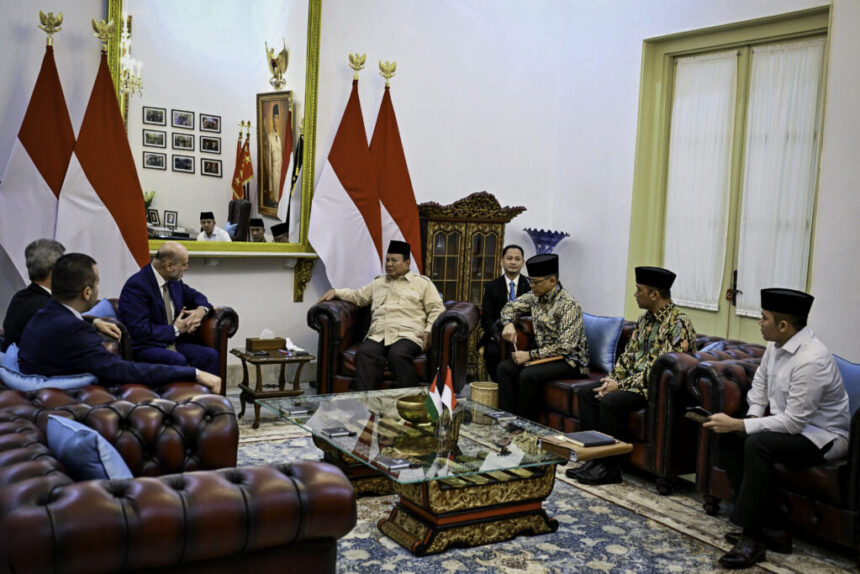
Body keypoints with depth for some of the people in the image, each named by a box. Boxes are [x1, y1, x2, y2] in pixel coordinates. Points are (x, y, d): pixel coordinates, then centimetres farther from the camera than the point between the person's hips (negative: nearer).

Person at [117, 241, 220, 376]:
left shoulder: (174, 280, 8)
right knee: (179, 360, -35)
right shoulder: (136, 286, -16)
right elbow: (140, 330, -22)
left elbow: (195, 296, 24)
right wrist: (175, 330, -13)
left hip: (173, 341, 7)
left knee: (211, 355, -17)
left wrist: (201, 310, -1)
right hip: (144, 347, -7)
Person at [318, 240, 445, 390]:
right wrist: (336, 292, 18)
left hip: (407, 335, -3)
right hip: (377, 336, 3)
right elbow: (358, 296, 35)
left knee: (398, 355, -37)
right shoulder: (378, 283, 32)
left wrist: (429, 331, -6)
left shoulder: (423, 283, 18)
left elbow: (437, 309, 10)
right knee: (364, 353, -31)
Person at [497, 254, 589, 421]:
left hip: (569, 361, -8)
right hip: (544, 355, 8)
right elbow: (511, 307, 17)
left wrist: (530, 355, -23)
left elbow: (566, 347, -25)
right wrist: (508, 323, -7)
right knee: (504, 368, -11)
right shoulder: (536, 296, 3)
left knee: (528, 375, -30)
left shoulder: (569, 305, -20)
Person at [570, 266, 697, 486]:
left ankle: (611, 468, -15)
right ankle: (595, 458, -3)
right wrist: (612, 379, -2)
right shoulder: (646, 319, 11)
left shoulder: (678, 324, -18)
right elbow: (629, 354, 15)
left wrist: (620, 385, -20)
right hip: (634, 382, 9)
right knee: (587, 393, -3)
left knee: (610, 402, -28)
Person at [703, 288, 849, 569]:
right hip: (789, 420, 9)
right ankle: (772, 528, -5)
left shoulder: (812, 360, -29)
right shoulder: (776, 345, -2)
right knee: (728, 438, -7)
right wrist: (753, 416, -3)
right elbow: (759, 384, 15)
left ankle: (754, 534, -18)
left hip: (823, 435, -9)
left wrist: (738, 424, -27)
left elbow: (793, 422, -29)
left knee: (758, 444, -32)